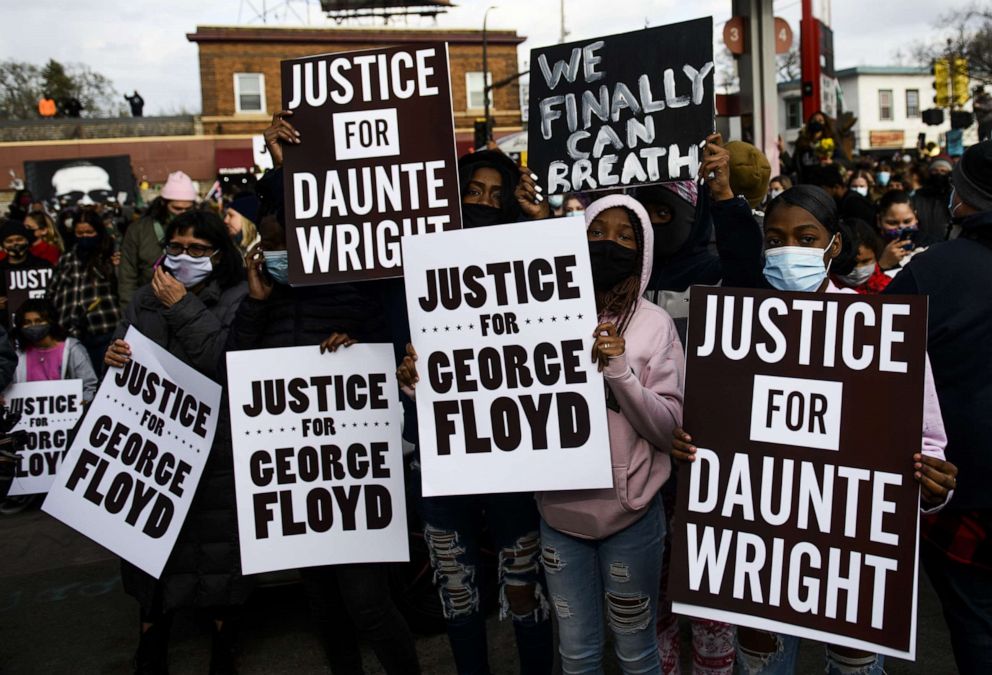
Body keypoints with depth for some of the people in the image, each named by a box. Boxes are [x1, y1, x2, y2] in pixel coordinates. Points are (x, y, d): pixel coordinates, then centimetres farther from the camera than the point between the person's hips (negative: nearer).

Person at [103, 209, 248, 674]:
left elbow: (224, 362, -16)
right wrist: (113, 357, -12)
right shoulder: (145, 299, 12)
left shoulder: (238, 298, -2)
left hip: (217, 448, -4)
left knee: (218, 552, 4)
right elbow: (121, 359, 11)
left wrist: (182, 308, -14)